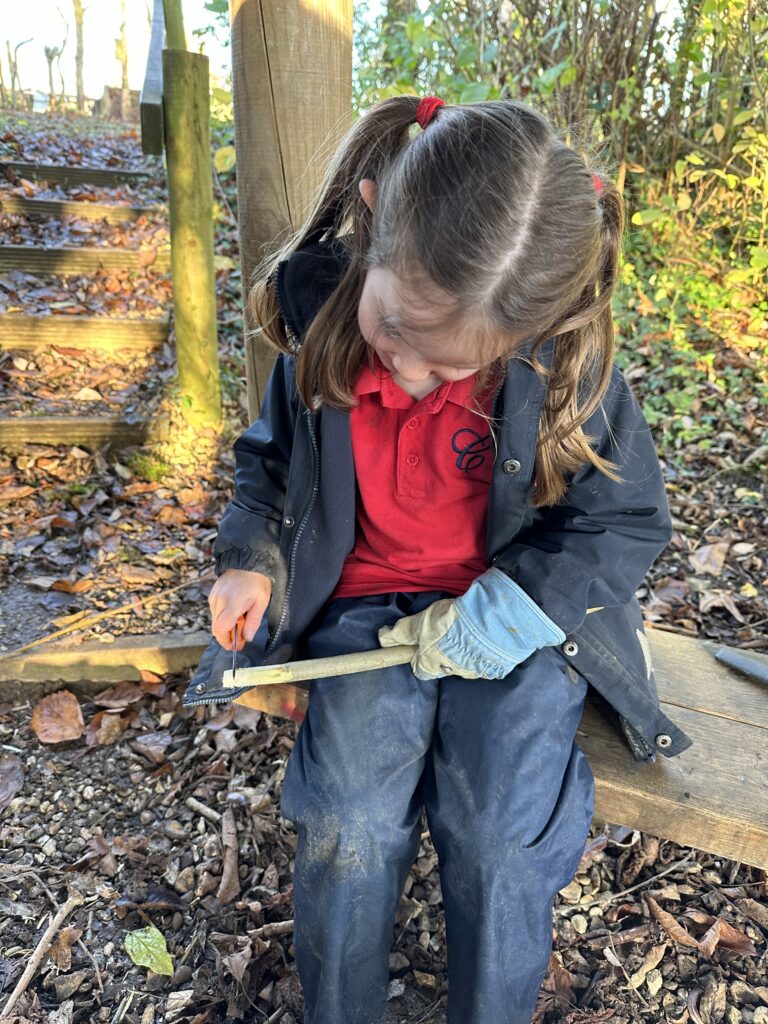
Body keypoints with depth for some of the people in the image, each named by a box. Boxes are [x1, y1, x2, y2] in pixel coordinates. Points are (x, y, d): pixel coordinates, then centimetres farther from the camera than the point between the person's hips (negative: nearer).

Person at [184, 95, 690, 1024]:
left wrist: (518, 606, -19)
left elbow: (627, 520, -6)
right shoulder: (321, 328, -9)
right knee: (345, 825, -15)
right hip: (366, 603, 2)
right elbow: (270, 458, 10)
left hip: (523, 613, -1)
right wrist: (250, 558, -6)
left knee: (498, 837, -16)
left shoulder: (566, 366, -17)